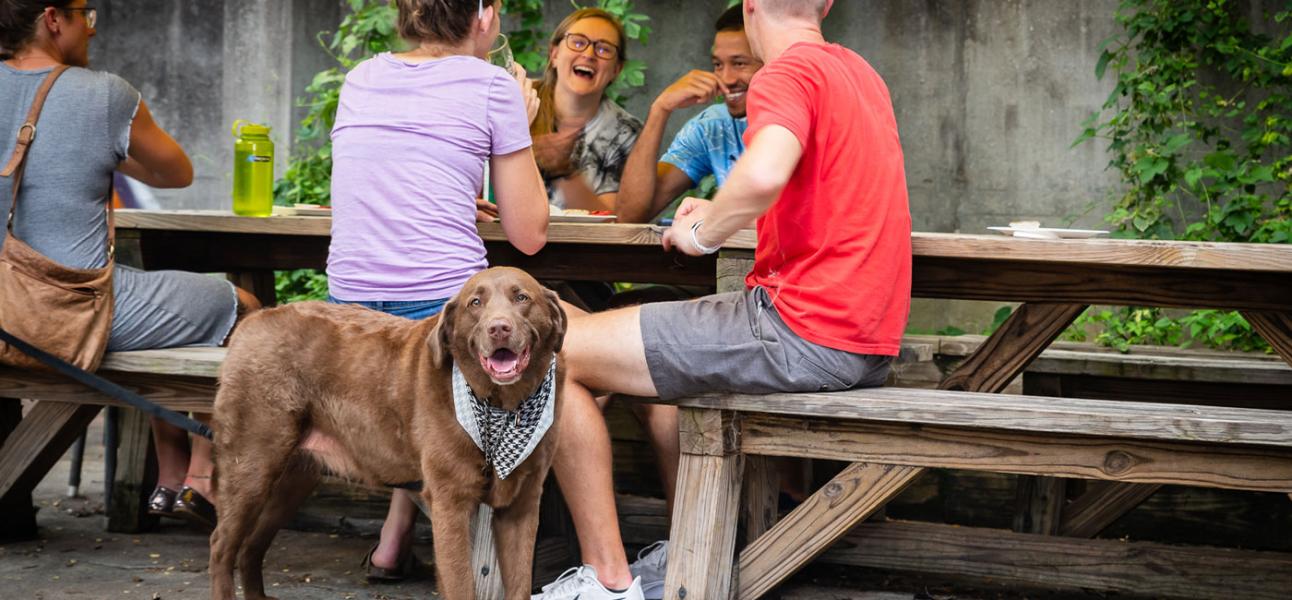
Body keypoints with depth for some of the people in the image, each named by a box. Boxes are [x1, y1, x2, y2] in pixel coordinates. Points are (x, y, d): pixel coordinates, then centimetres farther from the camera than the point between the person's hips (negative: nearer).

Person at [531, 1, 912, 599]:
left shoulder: (788, 73, -12)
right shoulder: (861, 73, 17)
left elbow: (765, 174, -32)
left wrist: (704, 230, -12)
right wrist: (722, 215, 32)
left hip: (804, 331, -9)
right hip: (868, 337, 10)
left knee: (555, 354, -3)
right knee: (664, 353, 32)